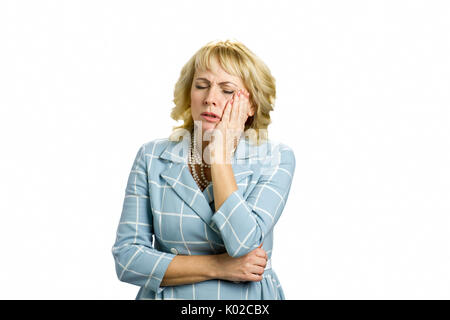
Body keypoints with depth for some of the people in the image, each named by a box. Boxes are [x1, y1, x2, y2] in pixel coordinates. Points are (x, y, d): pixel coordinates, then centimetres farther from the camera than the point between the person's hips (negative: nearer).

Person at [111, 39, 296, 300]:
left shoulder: (275, 158, -5)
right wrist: (219, 267, -12)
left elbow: (243, 244, -17)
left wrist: (220, 152, -13)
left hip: (250, 296, 0)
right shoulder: (153, 157, -2)